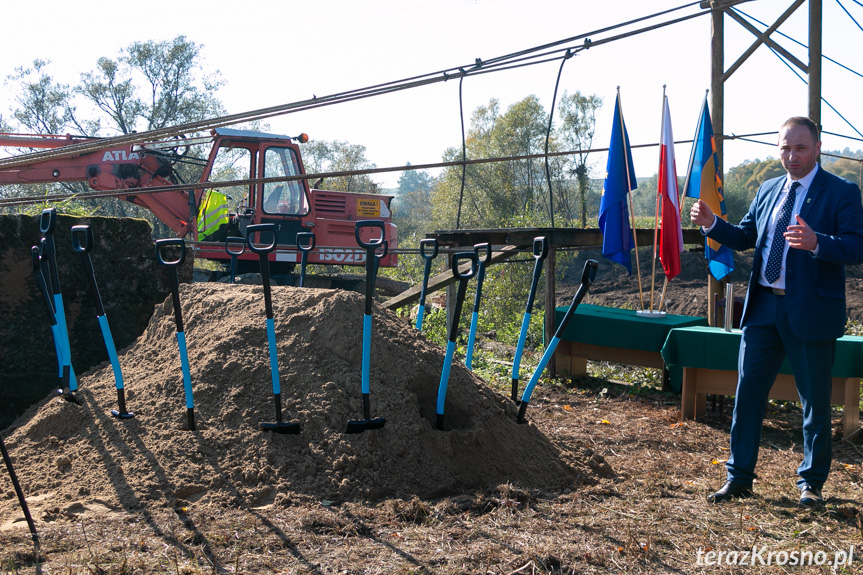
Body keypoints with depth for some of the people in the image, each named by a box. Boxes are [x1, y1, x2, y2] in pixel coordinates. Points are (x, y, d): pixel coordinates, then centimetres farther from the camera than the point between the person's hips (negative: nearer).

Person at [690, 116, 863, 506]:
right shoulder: (768, 190, 13)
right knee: (747, 392, 8)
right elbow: (746, 237, 18)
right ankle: (738, 478, 21)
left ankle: (811, 483, 26)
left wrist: (816, 242, -33)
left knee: (815, 402, 8)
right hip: (763, 308, 5)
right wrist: (711, 223, 1)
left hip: (811, 312, -5)